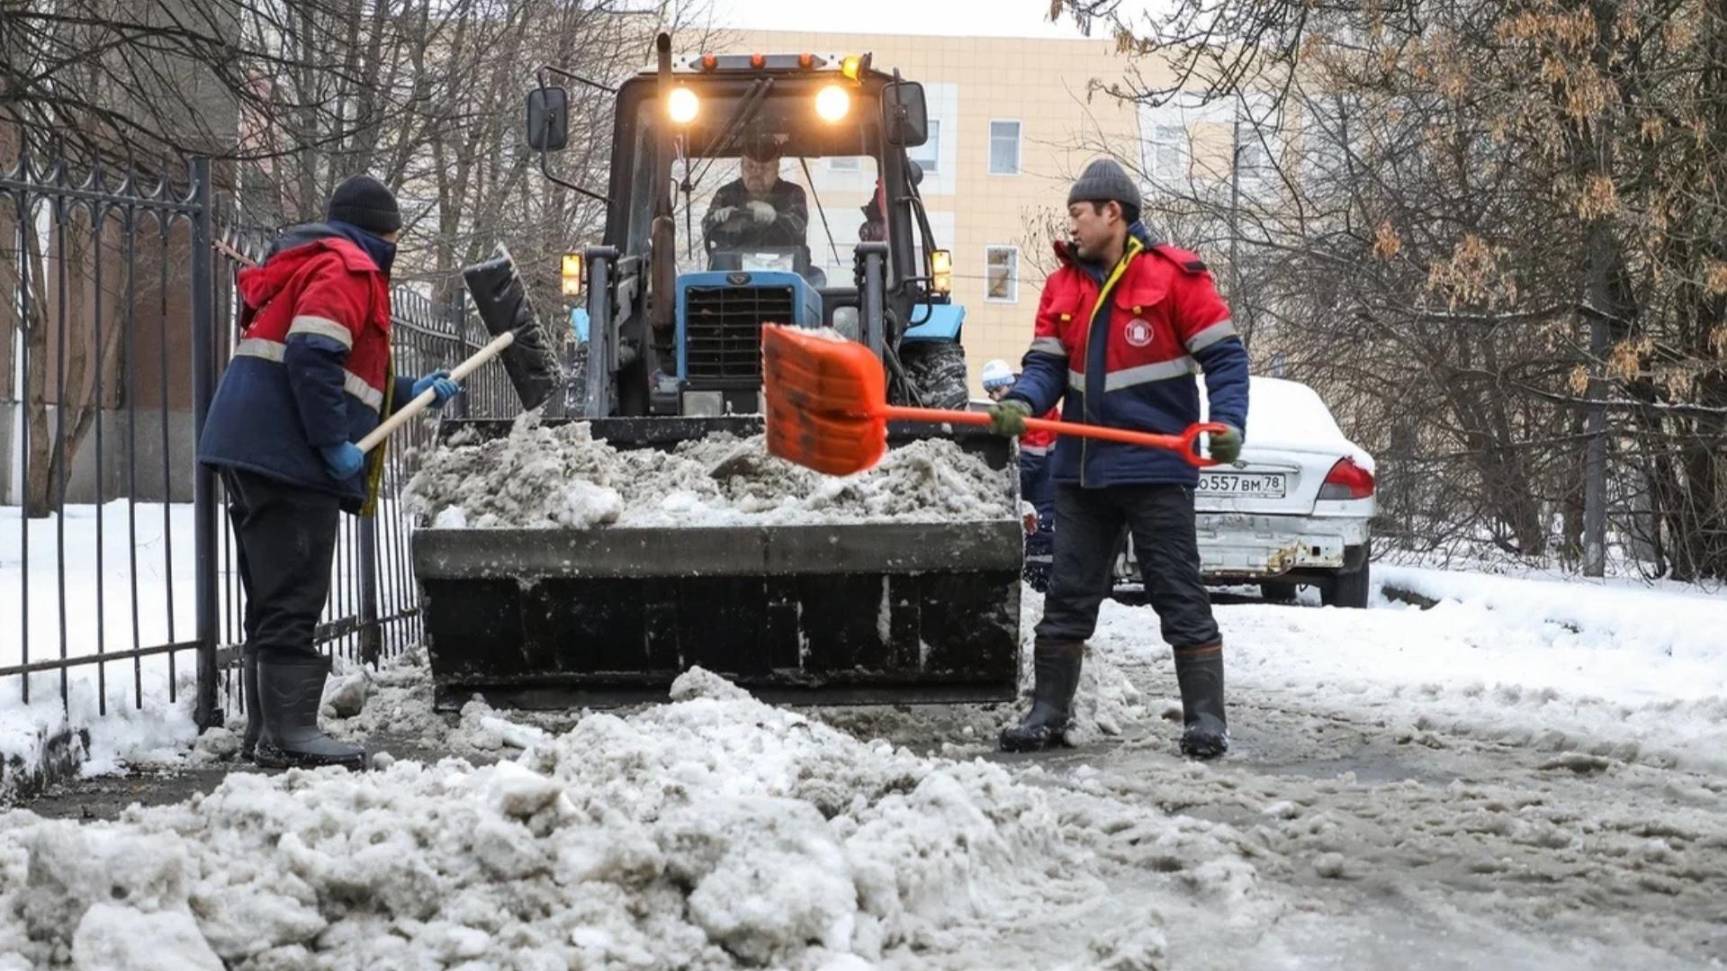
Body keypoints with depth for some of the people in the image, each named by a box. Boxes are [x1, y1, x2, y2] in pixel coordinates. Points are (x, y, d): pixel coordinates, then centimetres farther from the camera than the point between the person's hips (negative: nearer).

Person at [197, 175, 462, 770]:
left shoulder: (312, 263, 28)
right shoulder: (349, 267, -5)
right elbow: (312, 355, -20)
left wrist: (410, 394, 31)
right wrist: (334, 443, -18)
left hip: (253, 451, 10)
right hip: (288, 455, -10)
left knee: (274, 598, 14)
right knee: (293, 602, -11)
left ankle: (267, 730, 18)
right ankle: (289, 732, -13)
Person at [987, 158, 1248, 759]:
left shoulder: (1174, 275, -7)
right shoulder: (1063, 285, 10)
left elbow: (1224, 355, -6)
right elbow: (1047, 362, 8)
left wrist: (1228, 422, -19)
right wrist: (1021, 403, -13)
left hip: (1155, 467, -6)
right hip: (1082, 468, 6)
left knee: (1179, 597, -1)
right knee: (1067, 598, 11)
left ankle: (1206, 719, 3)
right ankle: (1048, 714, 18)